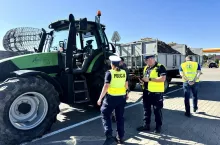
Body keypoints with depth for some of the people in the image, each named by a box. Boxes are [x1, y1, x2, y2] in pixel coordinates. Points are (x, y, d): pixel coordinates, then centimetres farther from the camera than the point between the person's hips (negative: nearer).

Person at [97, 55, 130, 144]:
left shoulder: (109, 73, -13)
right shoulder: (124, 72, 3)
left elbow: (106, 87, -17)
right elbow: (126, 85, 11)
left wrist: (100, 98, -11)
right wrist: (126, 93, 27)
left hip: (111, 97, -5)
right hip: (122, 97, 5)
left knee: (105, 115, 11)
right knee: (120, 117, 15)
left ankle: (109, 135, 1)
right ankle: (120, 137, 24)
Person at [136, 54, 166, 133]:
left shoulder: (160, 67, -11)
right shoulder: (146, 68, 12)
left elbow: (163, 78, -23)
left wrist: (150, 79, -23)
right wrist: (142, 80, 0)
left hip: (156, 92, -7)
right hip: (146, 91, 7)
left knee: (157, 110, 8)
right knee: (146, 109, 14)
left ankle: (158, 126, 25)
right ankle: (146, 125, 28)